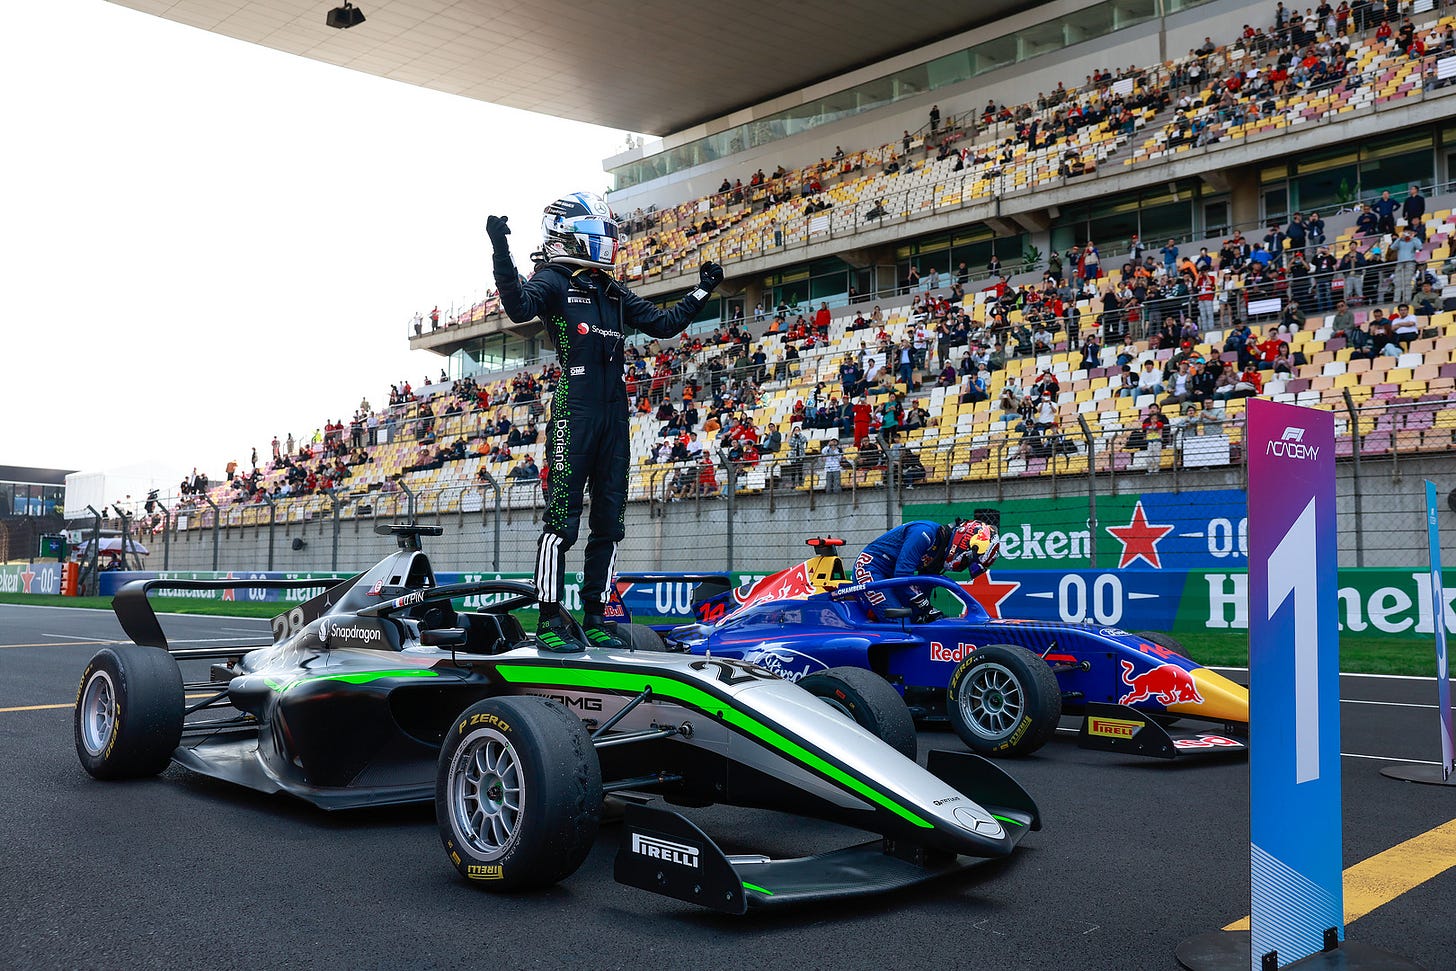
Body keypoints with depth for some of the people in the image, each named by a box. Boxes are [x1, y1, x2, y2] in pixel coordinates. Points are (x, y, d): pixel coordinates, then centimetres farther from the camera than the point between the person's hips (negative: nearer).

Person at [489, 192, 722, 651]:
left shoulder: (612, 292, 22)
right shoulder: (552, 279, 2)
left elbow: (664, 323, 29)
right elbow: (519, 306, -20)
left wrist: (702, 290, 29)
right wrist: (501, 251, -31)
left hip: (614, 413, 7)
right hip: (574, 409, -7)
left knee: (609, 519, 7)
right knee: (563, 514, -9)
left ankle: (594, 618, 14)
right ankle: (550, 620, -5)